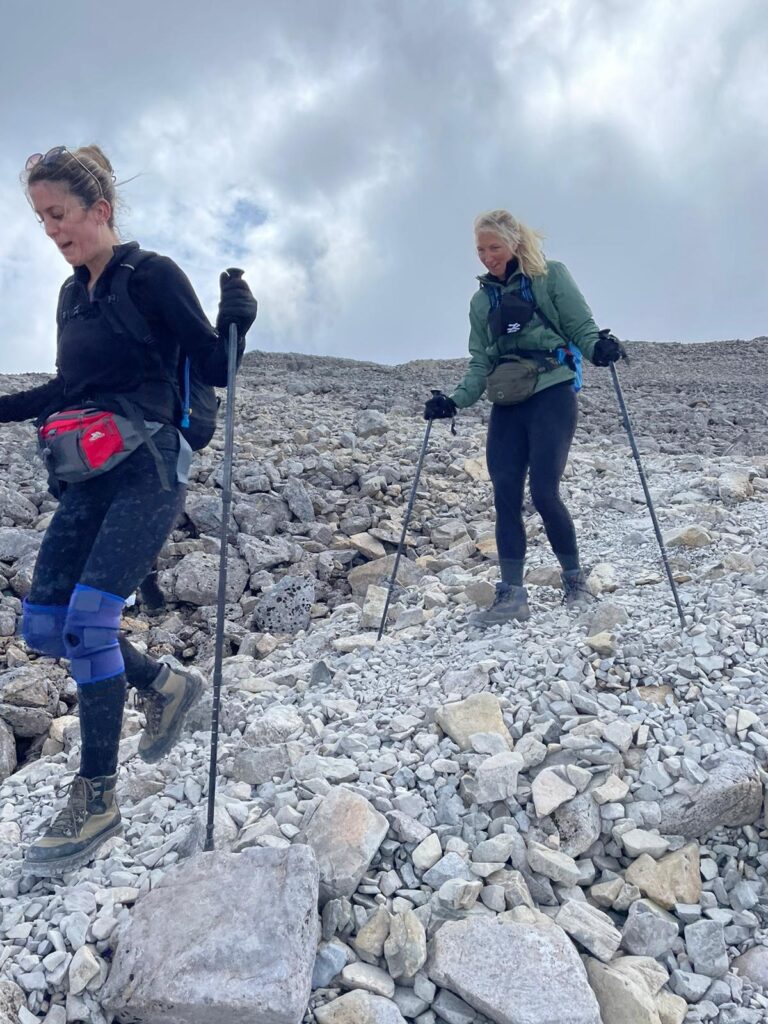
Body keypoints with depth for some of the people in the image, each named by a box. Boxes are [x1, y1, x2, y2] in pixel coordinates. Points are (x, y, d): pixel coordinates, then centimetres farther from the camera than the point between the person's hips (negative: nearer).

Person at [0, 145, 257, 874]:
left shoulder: (153, 278, -5)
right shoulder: (74, 293, 15)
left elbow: (215, 371, -7)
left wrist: (236, 321, -24)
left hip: (147, 471, -8)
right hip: (90, 480, 8)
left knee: (88, 619, -15)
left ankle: (96, 799, -1)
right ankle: (165, 686, 25)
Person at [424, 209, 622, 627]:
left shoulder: (551, 276, 5)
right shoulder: (482, 300, 17)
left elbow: (581, 326, 1)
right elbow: (480, 364, 14)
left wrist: (598, 347, -22)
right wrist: (454, 401, 0)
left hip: (552, 394, -4)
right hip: (507, 405, 5)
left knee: (544, 491, -12)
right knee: (505, 496, -5)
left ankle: (575, 580, 10)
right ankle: (511, 594, 0)